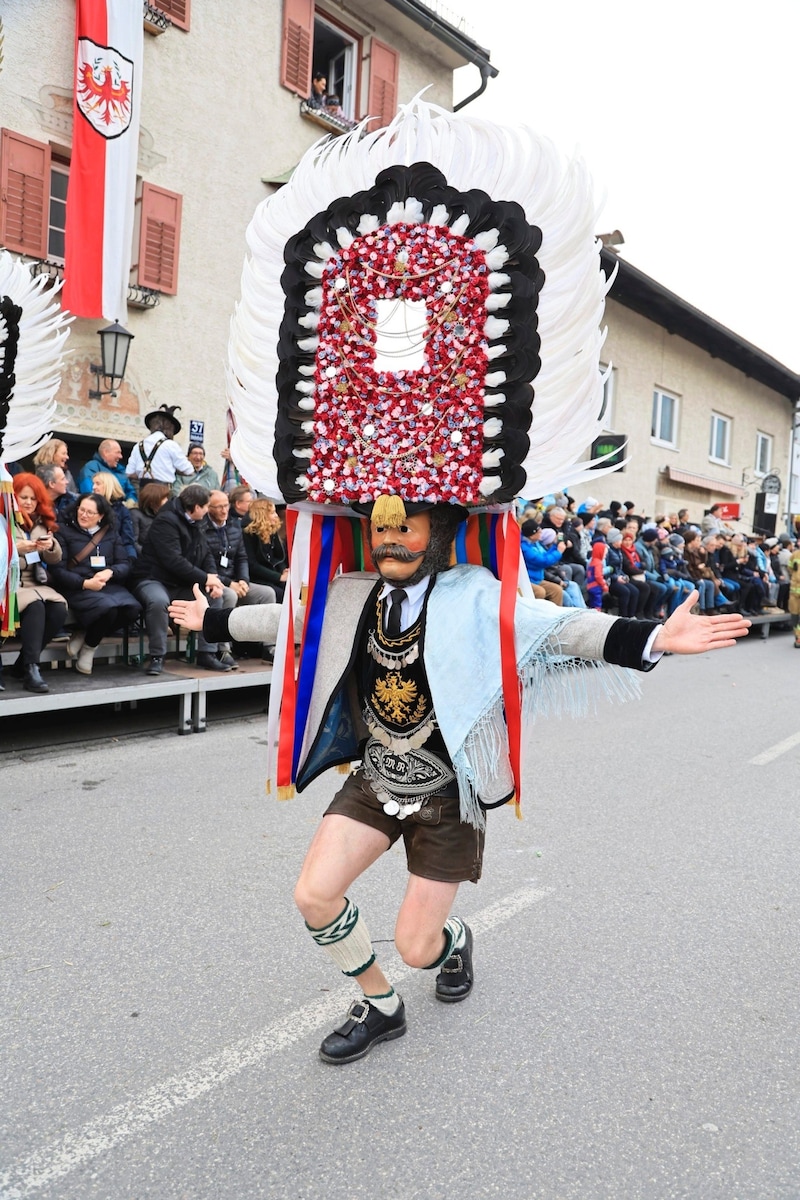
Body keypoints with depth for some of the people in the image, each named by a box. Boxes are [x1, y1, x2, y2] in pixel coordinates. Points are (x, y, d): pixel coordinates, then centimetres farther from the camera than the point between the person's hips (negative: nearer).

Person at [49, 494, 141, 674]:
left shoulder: (111, 533, 18)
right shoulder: (64, 532, 7)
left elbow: (125, 564, 9)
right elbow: (58, 571, -2)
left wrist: (110, 572, -13)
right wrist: (85, 583, -17)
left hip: (109, 586, 4)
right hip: (77, 589, -4)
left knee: (133, 608, -28)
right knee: (108, 607, -36)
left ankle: (83, 635, -6)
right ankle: (88, 648, -6)